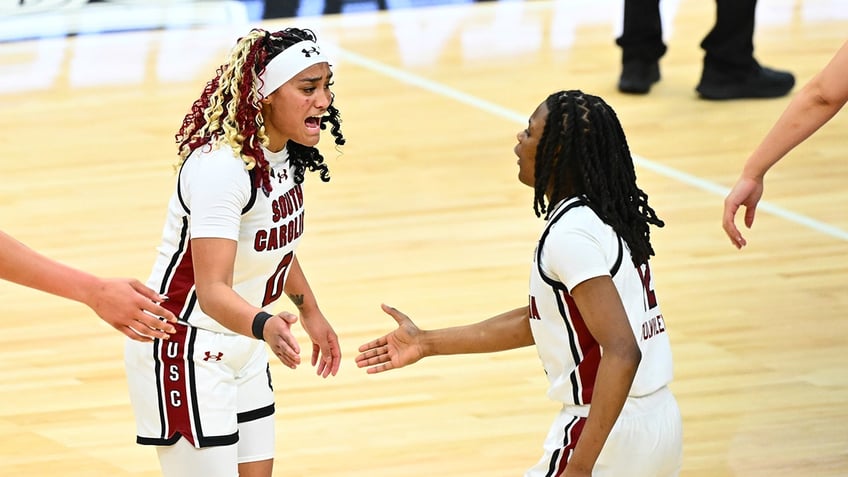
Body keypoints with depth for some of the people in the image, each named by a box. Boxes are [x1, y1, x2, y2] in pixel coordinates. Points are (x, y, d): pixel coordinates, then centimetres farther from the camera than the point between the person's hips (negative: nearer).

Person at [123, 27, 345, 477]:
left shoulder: (284, 156, 0)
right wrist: (266, 326, -53)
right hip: (183, 352, -9)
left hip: (240, 351, 9)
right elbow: (211, 290, -36)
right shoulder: (220, 166, -27)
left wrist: (310, 312, 30)